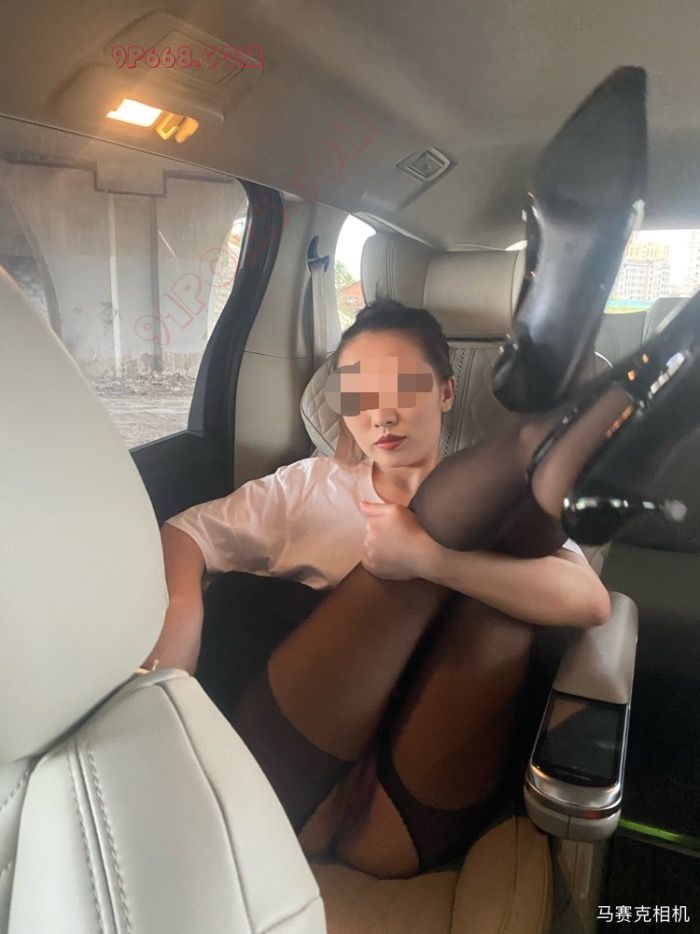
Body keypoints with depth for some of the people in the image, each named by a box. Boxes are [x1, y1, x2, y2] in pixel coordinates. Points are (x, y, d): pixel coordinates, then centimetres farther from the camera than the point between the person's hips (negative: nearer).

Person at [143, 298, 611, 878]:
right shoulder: (310, 486, 15)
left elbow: (591, 602, -8)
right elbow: (184, 532, 7)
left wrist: (429, 555, -22)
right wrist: (182, 609, -15)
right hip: (288, 786, 0)